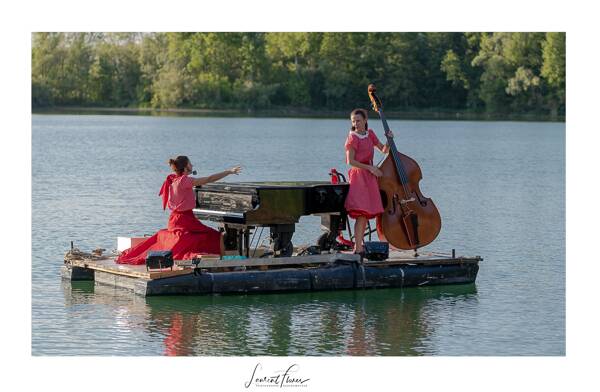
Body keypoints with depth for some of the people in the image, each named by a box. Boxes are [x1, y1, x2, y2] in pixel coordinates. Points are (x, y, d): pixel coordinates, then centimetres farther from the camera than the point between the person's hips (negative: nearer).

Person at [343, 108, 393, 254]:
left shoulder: (370, 134, 12)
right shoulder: (353, 138, -8)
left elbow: (384, 150, 16)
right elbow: (351, 161, -13)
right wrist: (370, 168, -16)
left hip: (369, 176, 7)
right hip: (358, 175, -7)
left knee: (366, 213, 8)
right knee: (361, 213, -16)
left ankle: (359, 244, 16)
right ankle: (358, 248, -19)